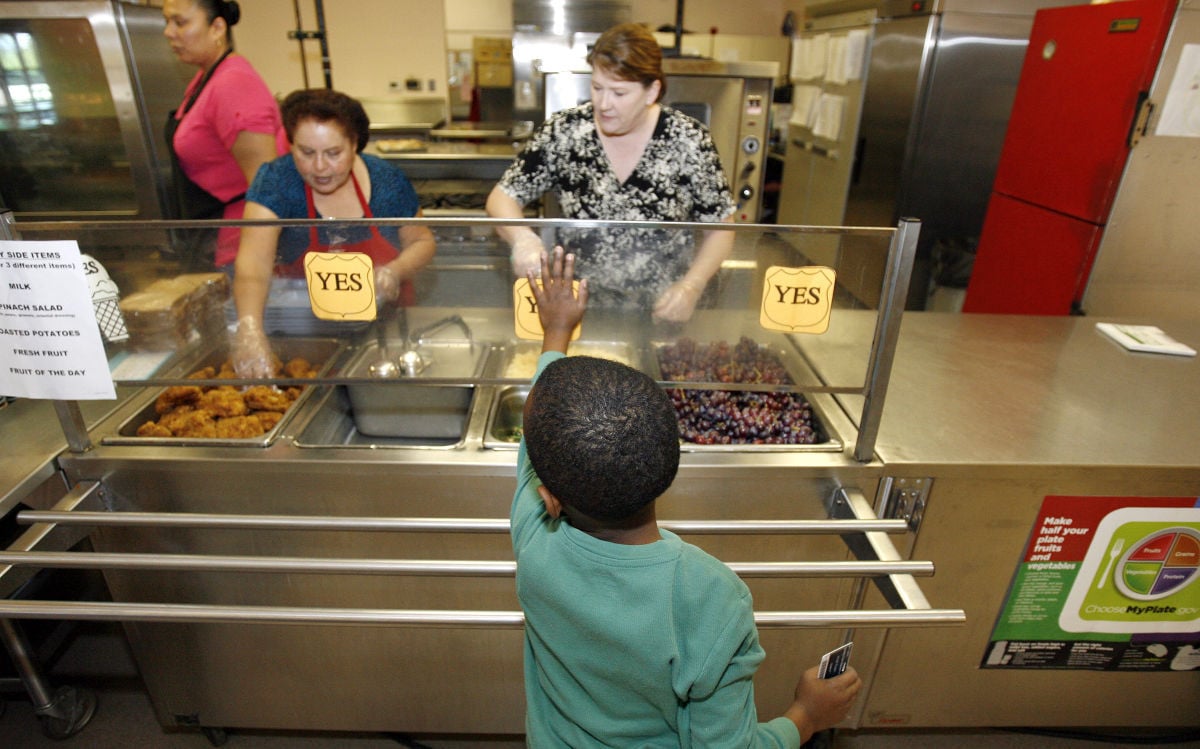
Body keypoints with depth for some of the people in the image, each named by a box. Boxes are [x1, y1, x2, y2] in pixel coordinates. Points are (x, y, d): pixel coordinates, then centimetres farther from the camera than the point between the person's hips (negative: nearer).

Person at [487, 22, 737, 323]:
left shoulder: (689, 140, -8)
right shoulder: (563, 132, -7)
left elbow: (720, 229, 1)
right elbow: (503, 197, 0)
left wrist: (691, 287, -15)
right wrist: (521, 237, -22)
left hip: (663, 312, 0)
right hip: (578, 309, 1)